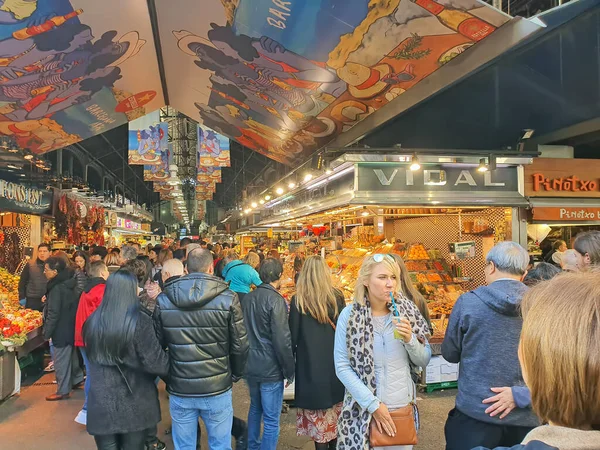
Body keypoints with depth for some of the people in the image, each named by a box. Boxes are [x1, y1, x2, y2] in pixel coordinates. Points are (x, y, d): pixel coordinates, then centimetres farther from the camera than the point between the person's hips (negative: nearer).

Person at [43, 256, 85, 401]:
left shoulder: (57, 288, -22)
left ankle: (63, 391, 12)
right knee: (71, 355, 22)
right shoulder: (67, 284, 5)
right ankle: (77, 379, 36)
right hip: (71, 328, 9)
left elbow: (53, 314, -21)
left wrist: (47, 333, -14)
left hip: (61, 330, -9)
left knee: (61, 360, 2)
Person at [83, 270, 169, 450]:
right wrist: (169, 367, 4)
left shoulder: (93, 321, -2)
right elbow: (156, 363, -16)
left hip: (101, 405, 3)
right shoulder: (139, 321, -16)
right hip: (135, 405, -3)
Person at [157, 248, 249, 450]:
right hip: (217, 389, -2)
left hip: (179, 389, 2)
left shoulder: (163, 299, -5)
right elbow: (239, 345, -6)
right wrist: (236, 374, 12)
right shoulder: (227, 298, -12)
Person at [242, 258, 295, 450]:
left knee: (255, 409, 26)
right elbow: (282, 340, -20)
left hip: (251, 367, 7)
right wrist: (289, 370, -9)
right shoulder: (275, 300, -18)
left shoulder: (247, 298, 2)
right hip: (270, 369, -7)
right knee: (271, 421, 5)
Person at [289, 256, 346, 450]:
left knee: (318, 420, 7)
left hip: (311, 367, -3)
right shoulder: (337, 297, -2)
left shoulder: (298, 301, -10)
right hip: (335, 364, 3)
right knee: (335, 416, 17)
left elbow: (293, 336, -6)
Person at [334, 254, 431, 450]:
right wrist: (373, 404, -13)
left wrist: (409, 340, -16)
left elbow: (424, 361, 3)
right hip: (364, 408, -2)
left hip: (404, 406, 3)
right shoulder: (349, 315, -11)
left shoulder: (408, 311, -3)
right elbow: (342, 366, -10)